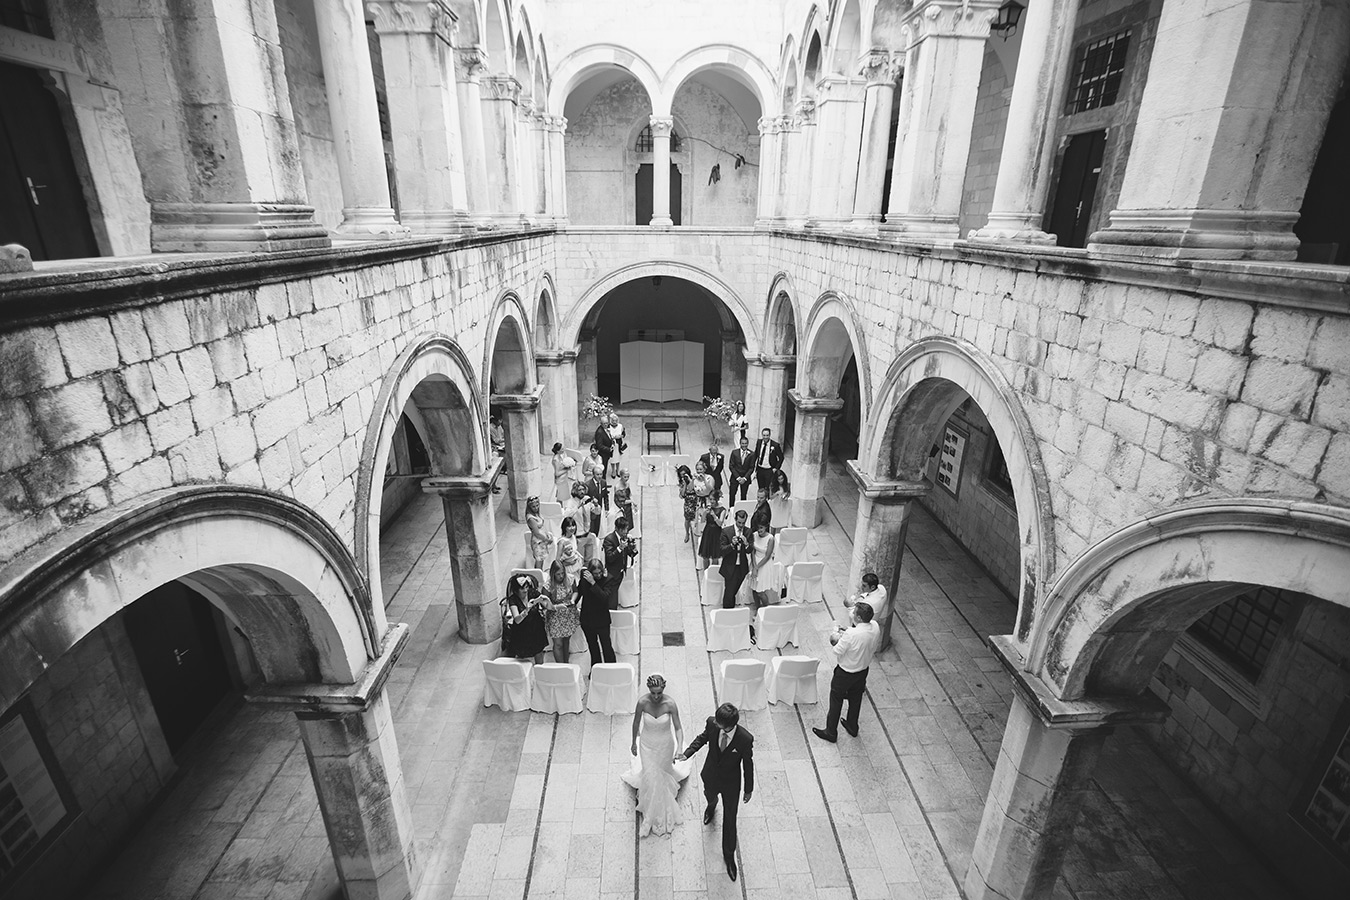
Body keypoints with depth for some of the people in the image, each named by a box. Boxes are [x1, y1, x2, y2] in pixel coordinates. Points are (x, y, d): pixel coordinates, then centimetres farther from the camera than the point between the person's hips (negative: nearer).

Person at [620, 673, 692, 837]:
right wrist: (634, 743, 2)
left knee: (662, 770, 24)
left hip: (665, 744, 0)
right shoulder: (642, 703, -27)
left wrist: (679, 748, -35)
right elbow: (636, 723, -9)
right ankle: (653, 813, 40)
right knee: (651, 776, 10)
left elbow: (678, 728, -23)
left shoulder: (670, 704, -30)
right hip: (647, 743, 0)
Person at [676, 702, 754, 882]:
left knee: (729, 820, 14)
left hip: (731, 784, -3)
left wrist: (749, 790, -5)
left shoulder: (745, 739, -37)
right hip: (711, 777, 3)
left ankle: (729, 855, 42)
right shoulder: (712, 723, -30)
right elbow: (703, 737, -6)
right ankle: (711, 807, 72)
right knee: (710, 796, 34)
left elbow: (748, 765, -19)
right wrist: (687, 754, -16)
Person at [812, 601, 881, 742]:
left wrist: (837, 639, -6)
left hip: (846, 673, -6)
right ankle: (852, 727, 49)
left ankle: (831, 732, 32)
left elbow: (837, 653, -24)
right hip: (863, 671, 6)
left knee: (836, 701, 16)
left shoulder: (851, 634, -36)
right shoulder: (875, 627, -16)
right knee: (855, 699, 28)